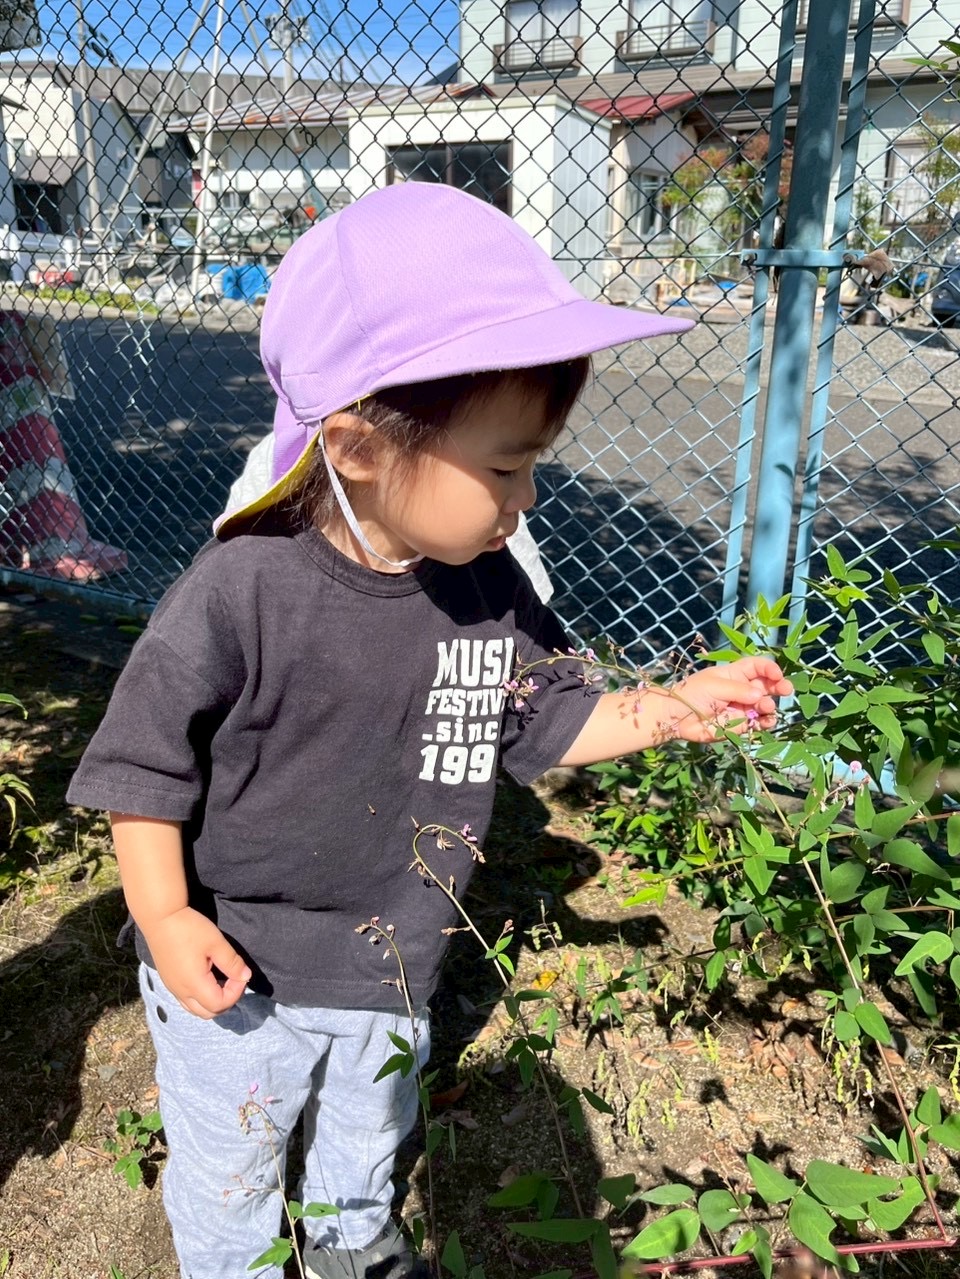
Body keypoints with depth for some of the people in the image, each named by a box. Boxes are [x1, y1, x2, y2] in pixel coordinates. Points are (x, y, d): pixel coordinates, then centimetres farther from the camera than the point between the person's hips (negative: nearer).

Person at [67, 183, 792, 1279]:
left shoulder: (489, 587, -12)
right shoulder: (241, 592, -28)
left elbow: (548, 722, 1)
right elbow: (145, 756, -17)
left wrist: (674, 709, -10)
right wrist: (165, 917, -21)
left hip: (392, 978, 5)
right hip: (236, 980, -4)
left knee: (370, 1135, 32)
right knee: (228, 1182, 22)